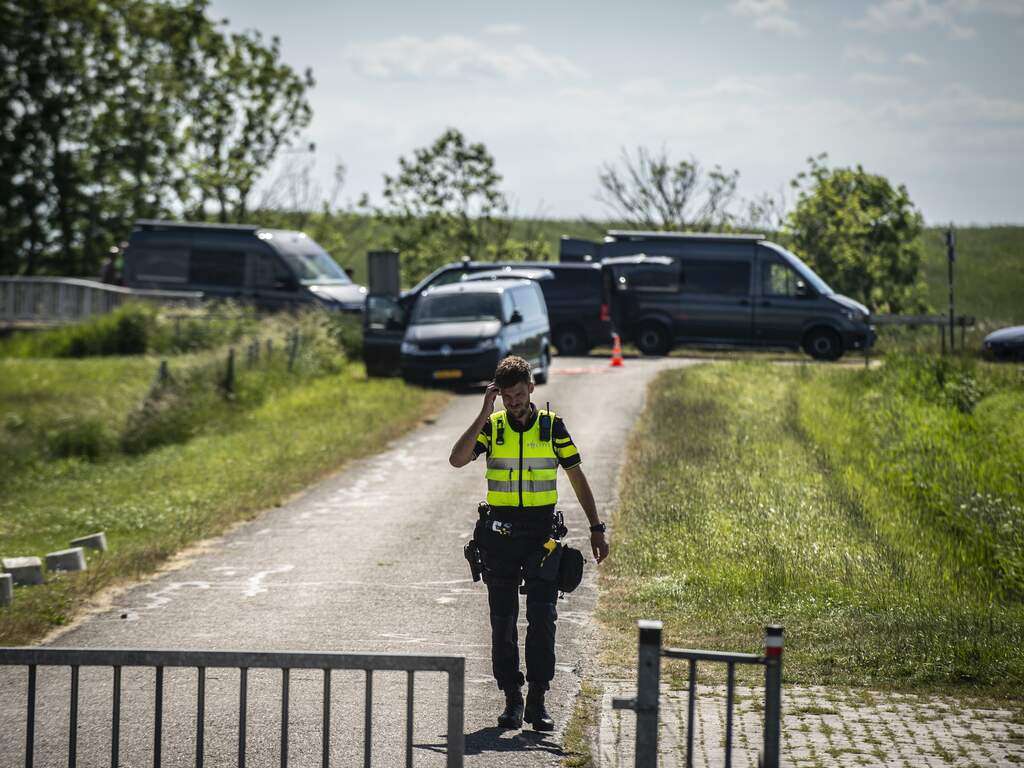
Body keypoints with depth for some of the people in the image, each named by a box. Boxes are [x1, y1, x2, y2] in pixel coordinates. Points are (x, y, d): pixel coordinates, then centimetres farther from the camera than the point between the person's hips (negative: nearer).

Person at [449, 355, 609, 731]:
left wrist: (597, 528, 4)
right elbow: (457, 459, -14)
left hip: (541, 531, -1)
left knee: (542, 618, -6)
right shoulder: (492, 426, 2)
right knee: (503, 620, 3)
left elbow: (577, 477, 7)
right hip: (500, 532, 1)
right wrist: (484, 415, -15)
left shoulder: (552, 425, 2)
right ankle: (512, 699, 10)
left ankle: (537, 701, -1)